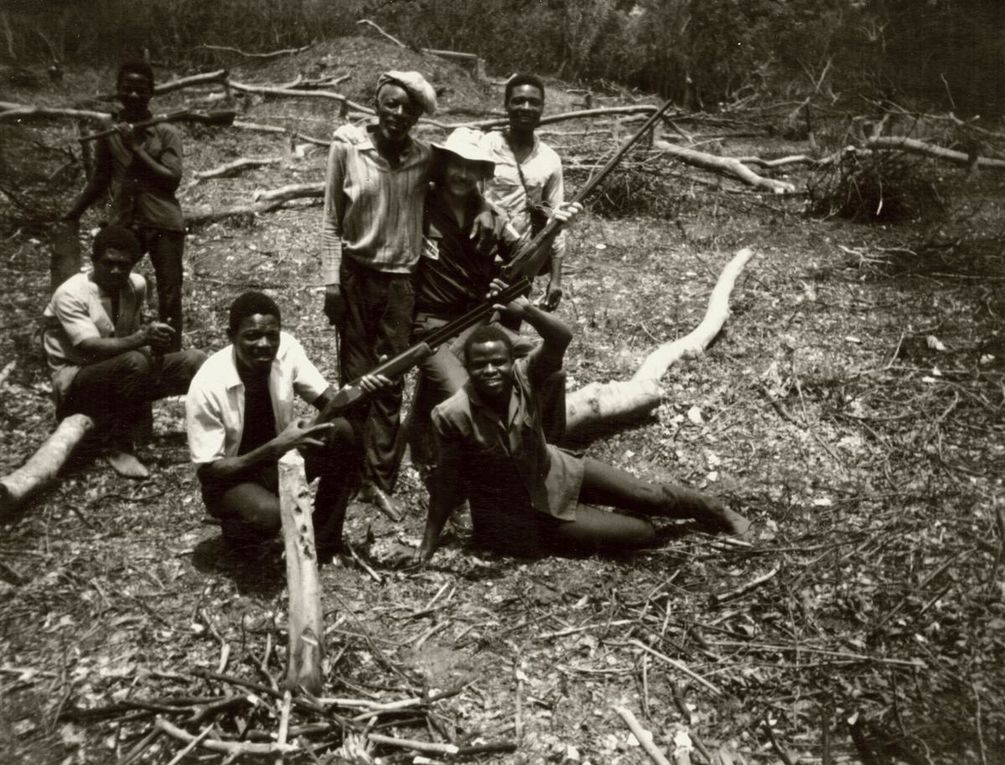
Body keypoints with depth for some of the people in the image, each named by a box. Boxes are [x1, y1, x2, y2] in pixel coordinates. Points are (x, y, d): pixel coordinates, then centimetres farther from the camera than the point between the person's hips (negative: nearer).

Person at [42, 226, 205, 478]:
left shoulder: (136, 285, -1)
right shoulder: (70, 294, -18)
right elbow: (90, 348, -30)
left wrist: (152, 340, -14)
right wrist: (142, 338, -45)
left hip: (123, 375, 5)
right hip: (75, 382, -5)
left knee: (195, 361, -11)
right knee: (135, 362, -37)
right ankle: (121, 448, -22)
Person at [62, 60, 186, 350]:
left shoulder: (166, 133, -2)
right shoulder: (108, 133, 6)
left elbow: (172, 179, -12)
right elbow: (99, 180, 16)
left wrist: (136, 149, -14)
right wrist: (70, 215, 14)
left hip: (164, 224, -2)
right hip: (122, 225, 3)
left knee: (169, 296, 0)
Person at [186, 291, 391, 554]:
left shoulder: (286, 348, -15)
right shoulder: (207, 386, -27)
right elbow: (207, 471, -23)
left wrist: (360, 389, -34)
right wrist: (276, 447, -34)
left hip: (280, 455, 5)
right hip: (229, 477, -4)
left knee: (344, 431, -21)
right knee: (267, 513, -37)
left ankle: (324, 541, -7)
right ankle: (236, 526, 3)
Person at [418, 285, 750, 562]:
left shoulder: (522, 376, -19)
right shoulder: (452, 416, -26)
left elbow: (561, 338, -35)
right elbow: (447, 481, -17)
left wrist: (526, 310, -49)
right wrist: (427, 546, -15)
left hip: (553, 473, 4)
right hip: (516, 516, -3)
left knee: (648, 495, 12)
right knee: (642, 532, -6)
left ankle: (715, 512, 42)